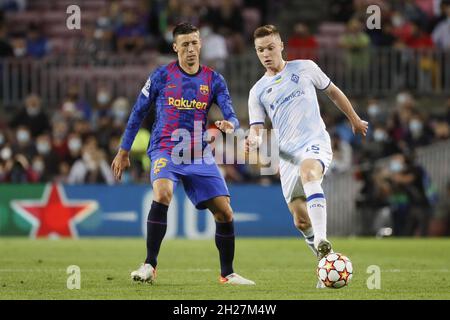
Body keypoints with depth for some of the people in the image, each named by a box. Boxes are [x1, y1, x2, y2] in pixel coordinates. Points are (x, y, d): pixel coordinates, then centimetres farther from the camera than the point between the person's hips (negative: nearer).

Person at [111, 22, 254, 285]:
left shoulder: (214, 80, 5)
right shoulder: (162, 75, 0)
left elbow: (232, 117, -1)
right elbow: (139, 113, 8)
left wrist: (229, 124, -27)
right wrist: (123, 152, 9)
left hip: (199, 155, 3)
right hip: (166, 150, -3)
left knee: (225, 212, -4)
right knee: (162, 194, -32)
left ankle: (227, 273, 14)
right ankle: (150, 265, -23)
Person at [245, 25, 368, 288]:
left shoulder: (305, 68, 7)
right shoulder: (258, 91, 12)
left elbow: (333, 91, 21)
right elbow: (256, 129, 9)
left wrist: (355, 120, 29)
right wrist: (253, 141, -16)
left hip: (316, 141, -4)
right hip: (287, 155, 4)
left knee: (308, 171, -38)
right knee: (301, 221, -2)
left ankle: (321, 243, -50)